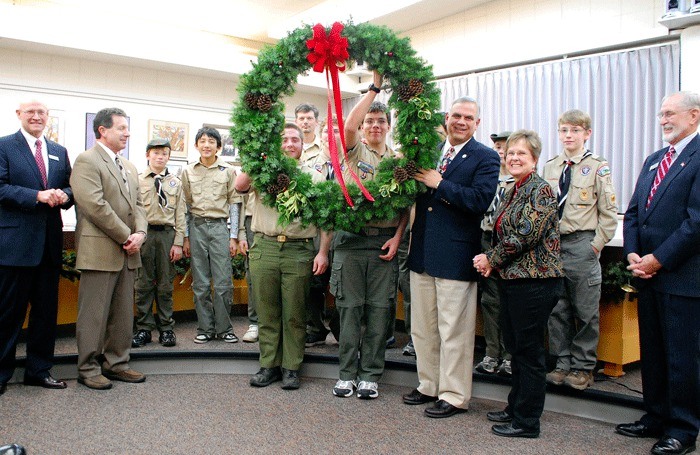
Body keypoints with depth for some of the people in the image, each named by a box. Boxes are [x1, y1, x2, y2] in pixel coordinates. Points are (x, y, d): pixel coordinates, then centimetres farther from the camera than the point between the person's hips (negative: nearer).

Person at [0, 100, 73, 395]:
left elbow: (70, 187, 15)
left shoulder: (60, 152, 15)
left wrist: (63, 195, -7)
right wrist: (38, 196, -20)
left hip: (50, 243, 5)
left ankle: (39, 370, 22)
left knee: (46, 310, 11)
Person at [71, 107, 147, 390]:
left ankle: (116, 364, 23)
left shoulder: (129, 167, 18)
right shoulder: (87, 161, -8)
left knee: (123, 314, 12)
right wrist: (126, 237, -15)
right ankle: (88, 369, 12)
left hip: (127, 253, 8)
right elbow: (95, 205, -18)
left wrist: (140, 233, -3)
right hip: (99, 252, -8)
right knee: (94, 313, 1)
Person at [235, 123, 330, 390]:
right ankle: (269, 365, 18)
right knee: (267, 311, 7)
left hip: (299, 251, -1)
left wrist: (323, 252, -2)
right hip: (265, 248, 1)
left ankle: (291, 368, 14)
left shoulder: (312, 177, 10)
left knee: (294, 314, 3)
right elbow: (240, 186, -8)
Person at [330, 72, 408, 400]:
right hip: (351, 239, -2)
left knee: (379, 310, 4)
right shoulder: (354, 151, 5)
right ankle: (347, 373, 15)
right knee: (349, 308, 3)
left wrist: (397, 237, -4)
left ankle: (370, 375, 14)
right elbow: (348, 126, -17)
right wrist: (375, 87, -14)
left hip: (385, 243, 2)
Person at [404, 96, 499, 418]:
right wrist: (414, 178, -6)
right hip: (422, 253, 6)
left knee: (453, 331, 2)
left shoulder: (485, 158, -3)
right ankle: (428, 385, 31)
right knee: (422, 328, 15)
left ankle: (454, 396, 15)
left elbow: (480, 200, -17)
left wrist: (438, 184, -17)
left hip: (456, 256, -6)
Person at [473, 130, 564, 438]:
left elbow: (525, 236, -20)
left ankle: (527, 421, 12)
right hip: (511, 279, 9)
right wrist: (491, 262, 2)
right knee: (515, 347, 17)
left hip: (534, 282, -9)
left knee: (529, 350, 0)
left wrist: (491, 259, -10)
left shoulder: (541, 191, -13)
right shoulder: (512, 192, 15)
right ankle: (515, 408, 31)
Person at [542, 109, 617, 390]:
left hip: (582, 244, -4)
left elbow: (609, 213, -3)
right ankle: (563, 362, 23)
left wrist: (596, 245, -8)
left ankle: (582, 367, 16)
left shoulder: (597, 167, -4)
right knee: (557, 309, 10)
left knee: (585, 310, 4)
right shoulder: (550, 167, 9)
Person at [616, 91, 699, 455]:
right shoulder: (653, 160, 16)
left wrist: (658, 259, -16)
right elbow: (633, 212, 13)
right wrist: (632, 254, -1)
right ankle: (656, 418, 29)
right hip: (648, 274, 8)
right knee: (651, 353, 15)